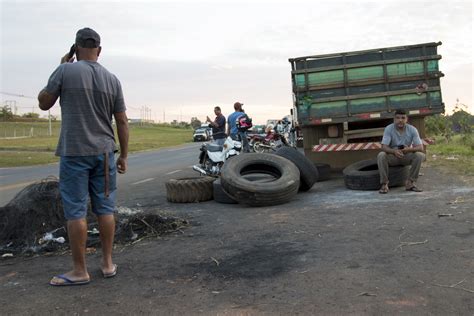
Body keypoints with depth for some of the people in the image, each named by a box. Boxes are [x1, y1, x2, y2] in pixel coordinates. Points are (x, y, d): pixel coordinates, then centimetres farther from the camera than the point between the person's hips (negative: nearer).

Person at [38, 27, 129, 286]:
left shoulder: (65, 71, -7)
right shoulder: (112, 79, 5)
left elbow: (44, 103, 6)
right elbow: (122, 121, 5)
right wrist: (123, 155, 12)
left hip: (74, 152, -4)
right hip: (104, 153, 4)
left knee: (76, 211, 2)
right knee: (105, 208, 10)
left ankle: (79, 271, 9)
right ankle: (108, 263, 18)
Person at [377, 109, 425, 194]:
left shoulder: (412, 129, -11)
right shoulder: (388, 129, -15)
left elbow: (420, 147, -15)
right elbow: (384, 147, -22)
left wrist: (409, 149, -37)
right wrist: (394, 151, -43)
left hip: (406, 156, 2)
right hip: (392, 156, -2)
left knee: (420, 155, -27)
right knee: (381, 155, -32)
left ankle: (410, 183, -16)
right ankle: (384, 184, -22)